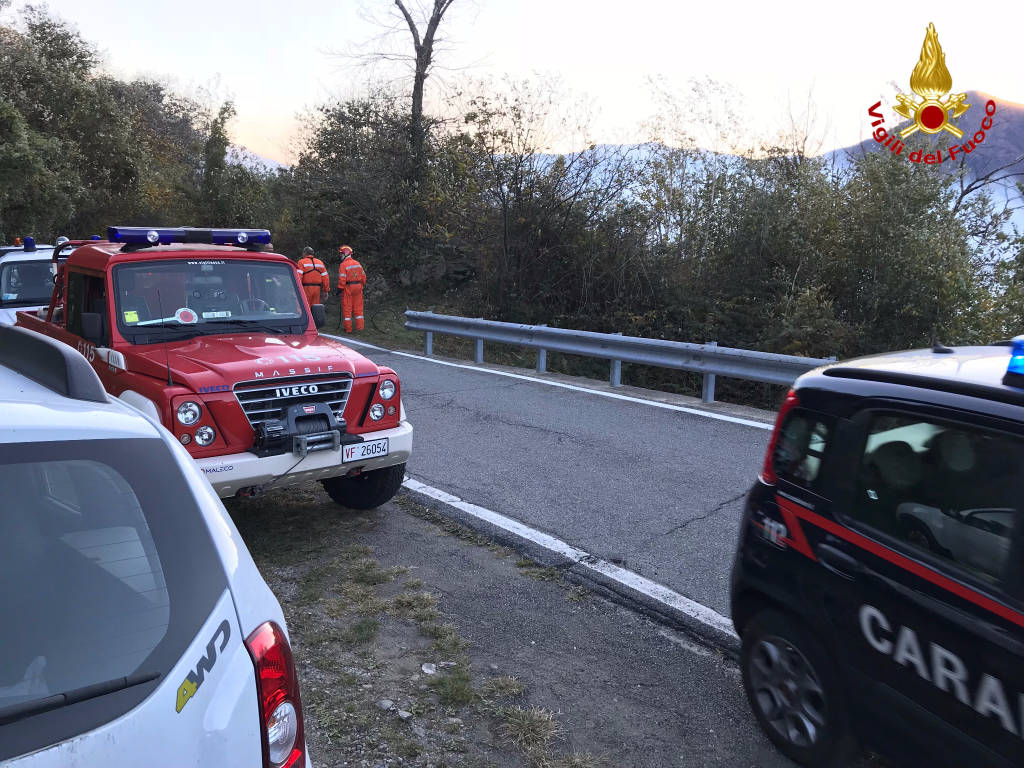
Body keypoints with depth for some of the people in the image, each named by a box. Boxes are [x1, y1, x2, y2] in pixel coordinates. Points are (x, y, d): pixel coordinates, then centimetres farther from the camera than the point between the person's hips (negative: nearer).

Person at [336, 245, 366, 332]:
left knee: (347, 308, 2)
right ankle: (359, 327, 14)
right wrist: (361, 286, 19)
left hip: (348, 288, -6)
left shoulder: (344, 265, -11)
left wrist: (340, 288, -11)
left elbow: (342, 278, -17)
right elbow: (363, 276, 12)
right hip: (358, 286, 6)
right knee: (358, 308, 12)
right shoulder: (358, 264, 9)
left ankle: (348, 329, 5)